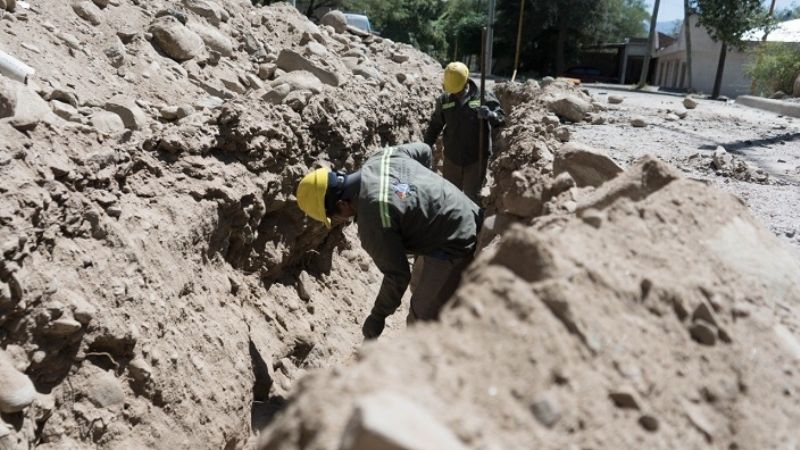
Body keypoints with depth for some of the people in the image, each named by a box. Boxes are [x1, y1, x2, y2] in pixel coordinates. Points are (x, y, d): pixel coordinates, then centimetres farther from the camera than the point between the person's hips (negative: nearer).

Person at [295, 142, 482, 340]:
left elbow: (398, 275, -19)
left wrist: (378, 315, -4)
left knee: (421, 317, 4)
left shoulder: (373, 220, -27)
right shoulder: (379, 158, -3)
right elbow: (424, 150, 14)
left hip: (454, 249, -10)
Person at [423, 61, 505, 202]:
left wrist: (491, 114, -34)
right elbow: (435, 126, 6)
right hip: (451, 158, 3)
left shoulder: (484, 97, -9)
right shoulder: (444, 100, -2)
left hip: (476, 159, -3)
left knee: (472, 197, 6)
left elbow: (502, 118, -11)